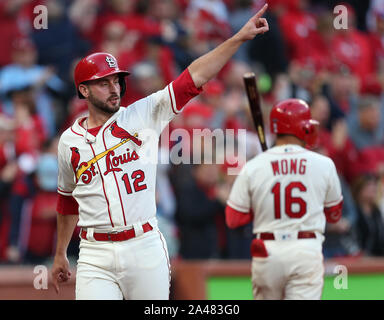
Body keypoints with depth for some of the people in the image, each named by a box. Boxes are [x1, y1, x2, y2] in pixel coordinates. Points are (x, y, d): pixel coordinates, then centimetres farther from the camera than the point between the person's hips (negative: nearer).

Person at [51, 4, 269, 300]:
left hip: (144, 246, -1)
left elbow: (194, 78, -4)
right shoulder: (70, 141, 9)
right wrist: (60, 254, 26)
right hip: (95, 256, 1)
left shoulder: (142, 115, 3)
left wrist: (239, 38, -12)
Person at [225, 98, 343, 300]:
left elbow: (232, 219, 1)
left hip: (268, 252, 1)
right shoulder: (324, 165, 0)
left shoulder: (252, 168, -1)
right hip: (307, 252, -1)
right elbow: (334, 214, 13)